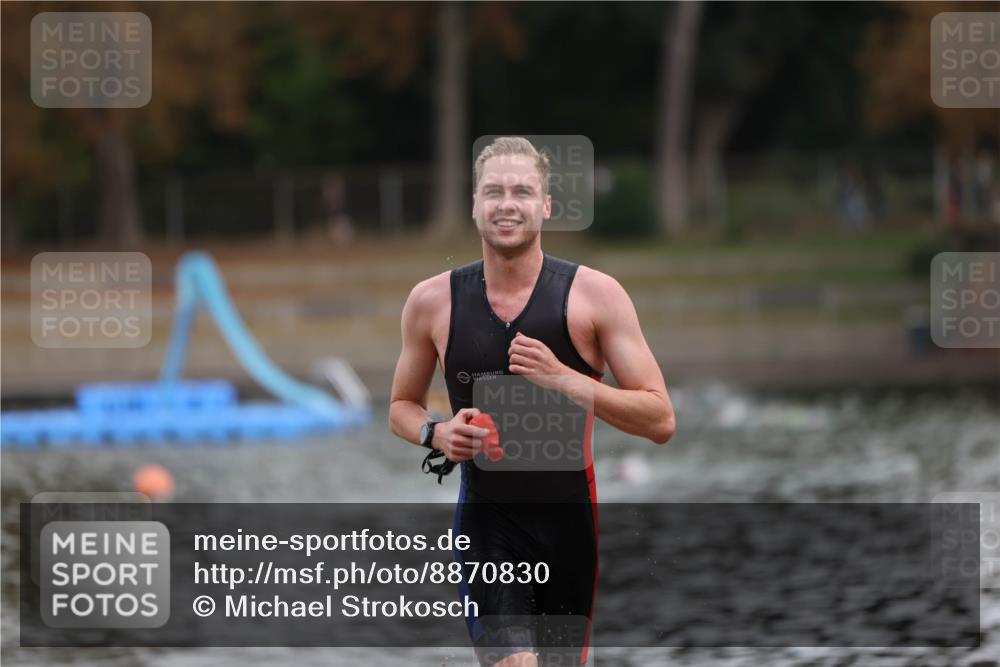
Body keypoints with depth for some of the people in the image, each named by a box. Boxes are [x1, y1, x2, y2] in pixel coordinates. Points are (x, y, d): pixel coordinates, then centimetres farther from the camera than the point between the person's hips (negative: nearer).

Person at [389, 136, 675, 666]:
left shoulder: (594, 294, -5)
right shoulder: (432, 301, 1)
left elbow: (660, 420, -8)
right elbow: (402, 408, 16)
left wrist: (564, 379, -20)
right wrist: (436, 434, -7)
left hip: (570, 519, 1)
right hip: (486, 519, -1)